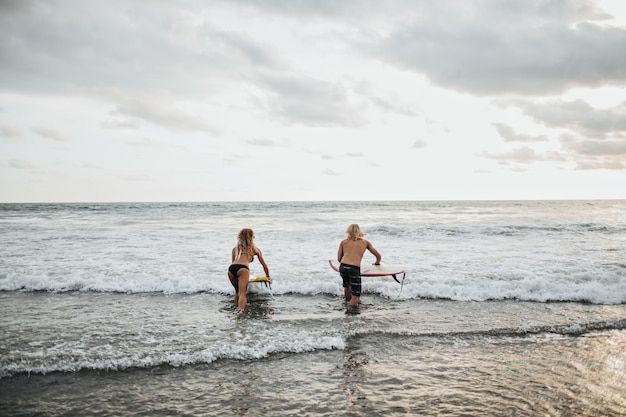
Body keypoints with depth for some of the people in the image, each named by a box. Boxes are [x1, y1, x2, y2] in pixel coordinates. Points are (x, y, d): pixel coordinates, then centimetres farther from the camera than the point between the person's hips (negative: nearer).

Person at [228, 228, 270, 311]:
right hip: (242, 269, -4)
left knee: (237, 292, 23)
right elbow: (264, 266, 32)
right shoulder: (255, 249, 25)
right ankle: (241, 311, -32)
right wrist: (268, 277, 46)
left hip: (231, 268, 4)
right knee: (242, 294, -12)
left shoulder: (235, 249, 31)